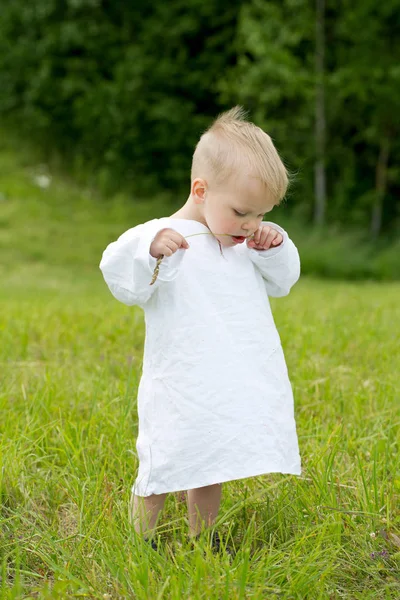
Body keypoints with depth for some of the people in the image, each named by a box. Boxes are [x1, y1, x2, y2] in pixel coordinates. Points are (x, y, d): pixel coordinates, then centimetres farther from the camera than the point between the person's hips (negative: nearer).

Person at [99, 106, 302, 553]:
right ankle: (141, 541, 24)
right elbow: (125, 284, -23)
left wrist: (276, 248, 2)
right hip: (181, 394, -6)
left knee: (211, 469, 19)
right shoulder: (163, 239, -12)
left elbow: (281, 283, 21)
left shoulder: (247, 244, 10)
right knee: (162, 469, 4)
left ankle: (202, 540, 34)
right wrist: (148, 249, -40)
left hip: (238, 393, 6)